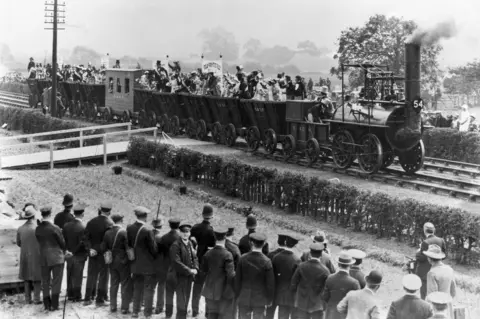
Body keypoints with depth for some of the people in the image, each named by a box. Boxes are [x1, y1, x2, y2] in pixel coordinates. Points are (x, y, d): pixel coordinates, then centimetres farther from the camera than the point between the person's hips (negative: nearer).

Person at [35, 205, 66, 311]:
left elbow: (40, 242, 4)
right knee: (56, 282, 3)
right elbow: (62, 243, -6)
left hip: (43, 258, 4)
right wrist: (64, 252, 13)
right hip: (56, 258, -4)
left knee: (45, 282, 12)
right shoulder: (55, 228, -15)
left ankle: (47, 305, 15)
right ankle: (54, 305, 2)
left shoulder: (37, 229, -2)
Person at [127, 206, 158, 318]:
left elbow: (128, 243, 5)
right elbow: (153, 248, -14)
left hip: (135, 265, 6)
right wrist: (154, 257, 6)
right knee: (149, 290, 4)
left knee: (137, 288, 18)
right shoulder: (148, 230, -21)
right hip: (148, 265, -5)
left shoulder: (129, 228, -5)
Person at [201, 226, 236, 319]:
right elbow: (230, 274, -19)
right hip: (224, 291, -4)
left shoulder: (208, 254, -5)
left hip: (210, 290, 5)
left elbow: (203, 270, 6)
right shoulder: (227, 255, -19)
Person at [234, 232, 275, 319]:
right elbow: (270, 283, -9)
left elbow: (237, 279, -1)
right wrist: (269, 300, 6)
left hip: (243, 299, 2)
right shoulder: (266, 261, -14)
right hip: (260, 299, -2)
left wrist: (237, 295, 11)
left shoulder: (243, 258, -9)